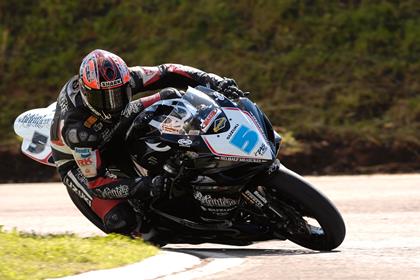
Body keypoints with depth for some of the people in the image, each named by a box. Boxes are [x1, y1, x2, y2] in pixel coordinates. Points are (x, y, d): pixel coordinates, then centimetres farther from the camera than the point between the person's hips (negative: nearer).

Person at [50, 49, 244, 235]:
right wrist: (144, 187, -49)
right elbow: (95, 183, -36)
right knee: (120, 222, -29)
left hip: (116, 136, 6)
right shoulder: (75, 129, -39)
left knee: (172, 97, -12)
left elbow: (166, 73, -16)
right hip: (78, 162, -5)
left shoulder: (123, 79, -26)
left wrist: (215, 81, -29)